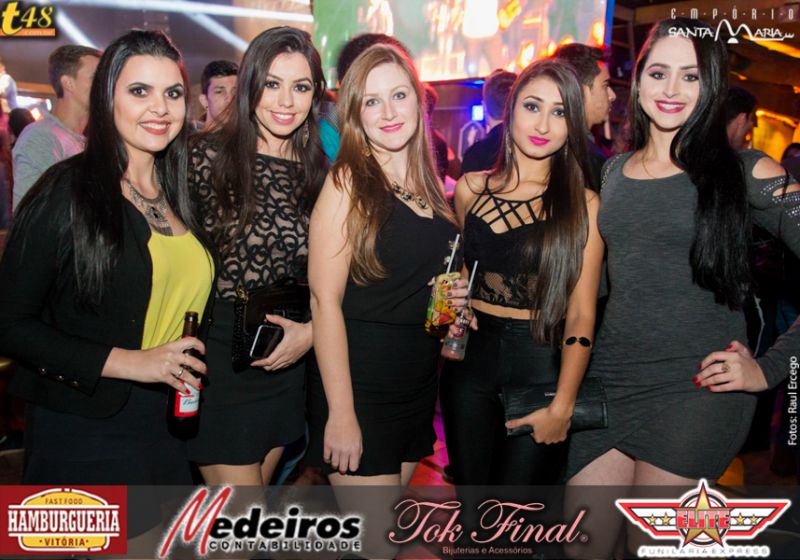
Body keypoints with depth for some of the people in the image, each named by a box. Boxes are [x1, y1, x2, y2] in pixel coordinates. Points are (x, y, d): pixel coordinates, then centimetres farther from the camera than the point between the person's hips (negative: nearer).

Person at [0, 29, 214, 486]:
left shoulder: (179, 193, 7)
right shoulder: (68, 192, -12)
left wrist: (184, 364, 0)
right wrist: (126, 362, -19)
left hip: (169, 427, 6)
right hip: (83, 433, -6)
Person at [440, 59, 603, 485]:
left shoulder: (583, 205, -7)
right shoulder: (471, 189, 4)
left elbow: (581, 313, -10)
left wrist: (562, 406, -15)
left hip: (543, 366, -3)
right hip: (471, 359, 3)